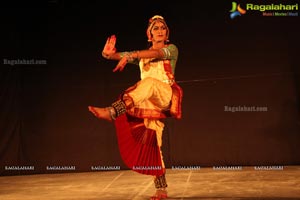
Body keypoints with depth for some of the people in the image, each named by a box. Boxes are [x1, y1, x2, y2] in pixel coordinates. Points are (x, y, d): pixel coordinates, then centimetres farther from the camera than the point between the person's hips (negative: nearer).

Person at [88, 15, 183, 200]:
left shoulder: (171, 49, 7)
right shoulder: (142, 55, 19)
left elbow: (156, 53, -17)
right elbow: (113, 55, 11)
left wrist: (130, 56, -30)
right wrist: (108, 53, -14)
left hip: (165, 96, -4)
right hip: (149, 102, 5)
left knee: (149, 82, -36)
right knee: (152, 143, -3)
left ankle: (111, 112, -51)